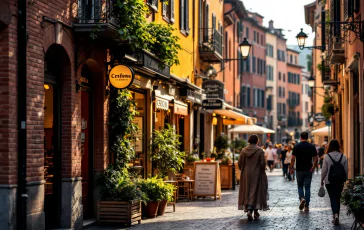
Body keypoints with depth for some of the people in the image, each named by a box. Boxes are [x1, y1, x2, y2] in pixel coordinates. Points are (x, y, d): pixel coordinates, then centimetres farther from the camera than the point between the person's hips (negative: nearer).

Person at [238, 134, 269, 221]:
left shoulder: (244, 150, -1)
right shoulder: (260, 150, -10)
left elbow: (239, 163, 0)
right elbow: (262, 163, -13)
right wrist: (262, 171, 5)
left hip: (246, 175, 3)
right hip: (256, 174, -2)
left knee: (247, 191, 11)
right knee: (256, 191, 6)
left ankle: (248, 210, -1)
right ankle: (255, 212, 6)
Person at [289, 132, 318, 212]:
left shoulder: (296, 146, -4)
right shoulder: (312, 147, 0)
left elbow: (293, 158, -7)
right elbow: (315, 159, -4)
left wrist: (291, 168, -1)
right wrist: (313, 167, 3)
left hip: (299, 170, -1)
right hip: (308, 170, 1)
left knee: (300, 186, 15)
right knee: (307, 187, 7)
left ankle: (302, 198, -11)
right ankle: (307, 206, 5)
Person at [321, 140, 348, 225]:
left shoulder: (327, 156, -10)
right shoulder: (343, 157, -3)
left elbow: (324, 170, -6)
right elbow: (346, 170, 3)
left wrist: (322, 180, 5)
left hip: (329, 182, -2)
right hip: (340, 182, 2)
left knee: (333, 199, 1)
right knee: (337, 199, 14)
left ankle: (335, 214, -18)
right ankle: (336, 215, 18)